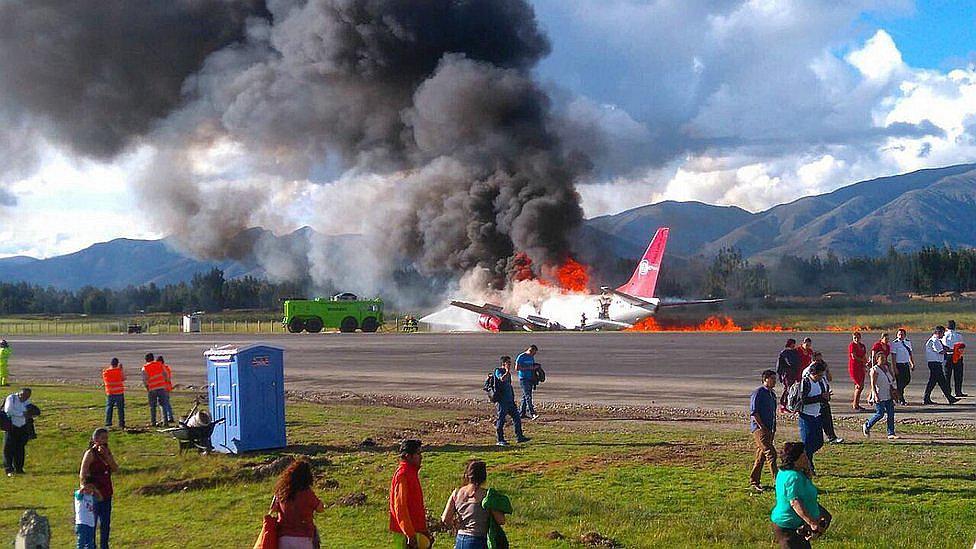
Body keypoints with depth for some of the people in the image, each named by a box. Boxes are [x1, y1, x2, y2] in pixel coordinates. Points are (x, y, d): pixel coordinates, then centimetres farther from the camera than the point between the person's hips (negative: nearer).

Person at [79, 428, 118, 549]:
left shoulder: (107, 452, 8)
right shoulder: (91, 453, -11)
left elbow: (116, 469, -2)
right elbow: (82, 475, -13)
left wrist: (107, 456, -13)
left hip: (106, 493, 7)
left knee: (106, 523, 13)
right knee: (92, 522, -3)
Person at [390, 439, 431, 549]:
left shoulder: (412, 473, 15)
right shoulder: (402, 475, -15)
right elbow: (400, 507, -21)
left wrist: (424, 529, 20)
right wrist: (410, 534, -22)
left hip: (415, 530, 9)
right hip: (406, 532, -9)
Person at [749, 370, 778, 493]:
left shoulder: (772, 394, 18)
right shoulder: (758, 393, -9)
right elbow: (754, 412, -14)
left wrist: (773, 429, 18)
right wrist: (762, 427, -17)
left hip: (769, 429, 9)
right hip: (759, 428, -9)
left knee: (761, 456, 12)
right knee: (770, 453, -17)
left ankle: (754, 482, 19)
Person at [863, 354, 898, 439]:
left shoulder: (886, 368, 12)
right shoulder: (874, 370, -10)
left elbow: (893, 379, 19)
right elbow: (873, 384, -16)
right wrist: (876, 395, -22)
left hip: (888, 395, 7)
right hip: (879, 396, -7)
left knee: (891, 414, 1)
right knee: (880, 414, -7)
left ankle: (891, 433, 5)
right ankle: (866, 426, 15)